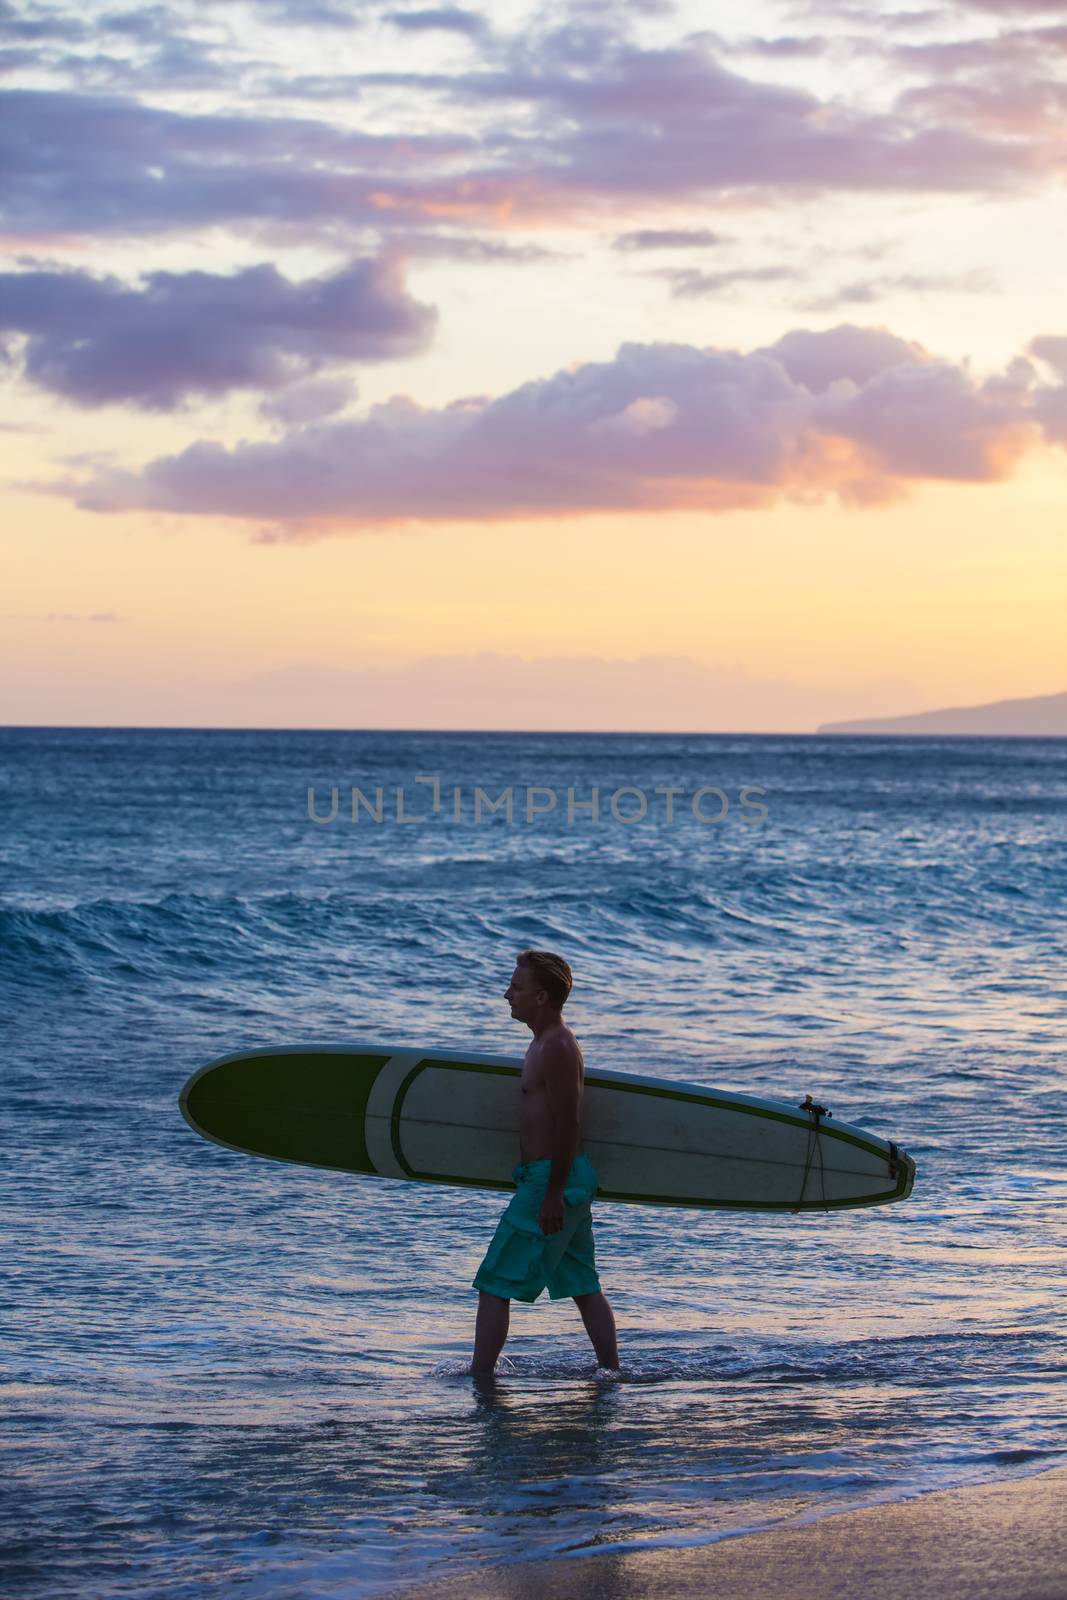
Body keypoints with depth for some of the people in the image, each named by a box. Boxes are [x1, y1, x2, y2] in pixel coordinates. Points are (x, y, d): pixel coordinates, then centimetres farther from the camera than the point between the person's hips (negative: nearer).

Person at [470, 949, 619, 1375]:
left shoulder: (555, 1048, -17)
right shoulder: (549, 1042, 15)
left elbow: (568, 1125, -21)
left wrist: (553, 1195, -23)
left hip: (550, 1179, -11)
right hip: (570, 1180, 11)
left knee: (494, 1285, -6)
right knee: (584, 1287, 13)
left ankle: (479, 1376, -3)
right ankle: (612, 1373, 15)